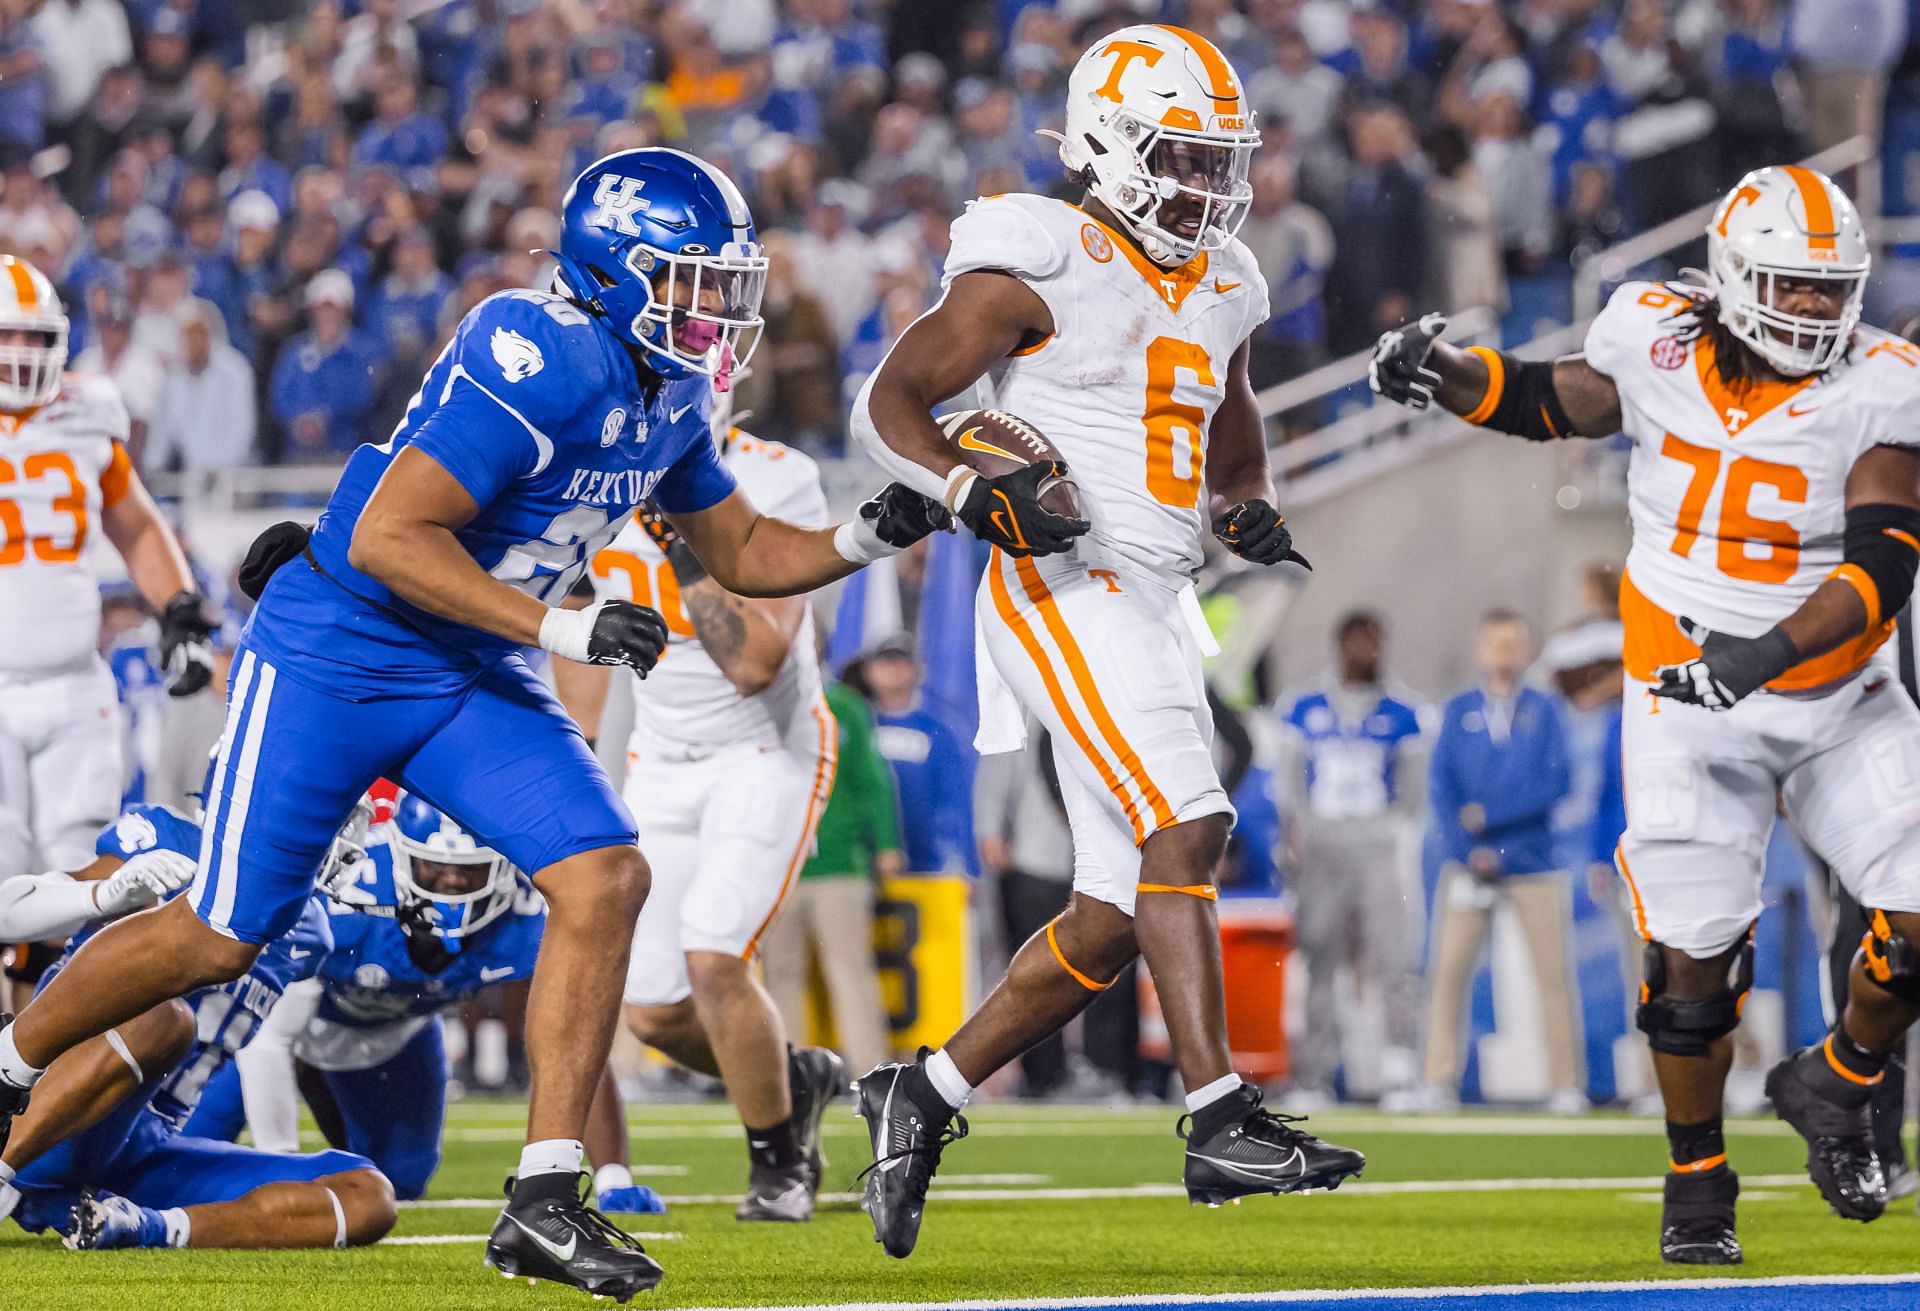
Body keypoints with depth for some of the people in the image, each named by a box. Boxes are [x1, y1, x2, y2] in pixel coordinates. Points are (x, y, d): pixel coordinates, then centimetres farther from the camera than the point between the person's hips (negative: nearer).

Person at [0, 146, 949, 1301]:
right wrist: (563, 628, -29)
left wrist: (868, 538, -2)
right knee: (223, 937, 0)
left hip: (477, 680, 8)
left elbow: (745, 553, 17)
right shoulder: (540, 362, -25)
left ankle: (545, 1204, -10)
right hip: (336, 658, -7)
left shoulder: (671, 396, 3)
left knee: (606, 880, -12)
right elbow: (387, 540, -28)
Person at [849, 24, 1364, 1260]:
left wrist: (1252, 504, 11)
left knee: (1116, 917, 6)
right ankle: (1223, 1123, -28)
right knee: (1184, 827, -23)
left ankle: (925, 1094, 19)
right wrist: (974, 494, -23)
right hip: (1065, 589, -8)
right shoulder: (1043, 266, -8)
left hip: (1157, 605, 9)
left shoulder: (1220, 285, 16)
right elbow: (891, 402, -6)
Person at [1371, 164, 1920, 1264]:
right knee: (1693, 956, -6)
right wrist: (1443, 372, -4)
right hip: (1689, 709, 0)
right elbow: (1552, 403, 13)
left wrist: (1772, 650, -35)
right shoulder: (1659, 344, -7)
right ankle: (1698, 1185, 16)